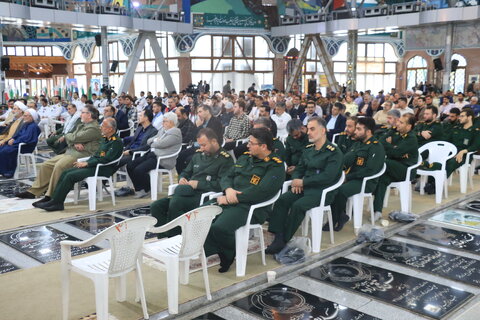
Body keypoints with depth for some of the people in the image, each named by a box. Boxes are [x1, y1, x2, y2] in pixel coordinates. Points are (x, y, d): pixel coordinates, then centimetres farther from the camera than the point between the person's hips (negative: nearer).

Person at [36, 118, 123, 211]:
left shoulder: (117, 142, -12)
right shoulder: (105, 139, 19)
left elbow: (106, 159, -20)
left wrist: (87, 163, -16)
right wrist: (85, 162, 2)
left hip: (104, 169, -9)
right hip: (96, 165, 9)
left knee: (70, 176, -19)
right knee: (66, 172, -4)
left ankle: (55, 203, -11)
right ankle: (56, 201, -6)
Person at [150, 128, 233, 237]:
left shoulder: (225, 159, -2)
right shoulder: (198, 155, 22)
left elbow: (221, 184, -13)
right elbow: (186, 172, 33)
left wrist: (198, 184, -11)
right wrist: (182, 178, 8)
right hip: (188, 194, 8)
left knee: (175, 203, -33)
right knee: (155, 207, -10)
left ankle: (172, 238, -21)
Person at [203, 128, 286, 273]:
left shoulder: (276, 166, -5)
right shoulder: (245, 158, 19)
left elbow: (262, 191, -17)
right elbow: (227, 177, 19)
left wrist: (231, 199, -16)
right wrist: (228, 189, -6)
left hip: (251, 207, -7)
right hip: (228, 200, 7)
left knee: (219, 227, -31)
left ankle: (227, 256, 1)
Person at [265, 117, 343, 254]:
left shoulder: (334, 152, -8)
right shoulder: (308, 149, 14)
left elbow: (328, 177, -19)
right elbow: (299, 169, 21)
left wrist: (303, 182, -17)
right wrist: (295, 181, -2)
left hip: (323, 191, -7)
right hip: (304, 187, 7)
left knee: (298, 205, -30)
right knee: (281, 200, -19)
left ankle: (283, 241, -20)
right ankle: (278, 238, -23)